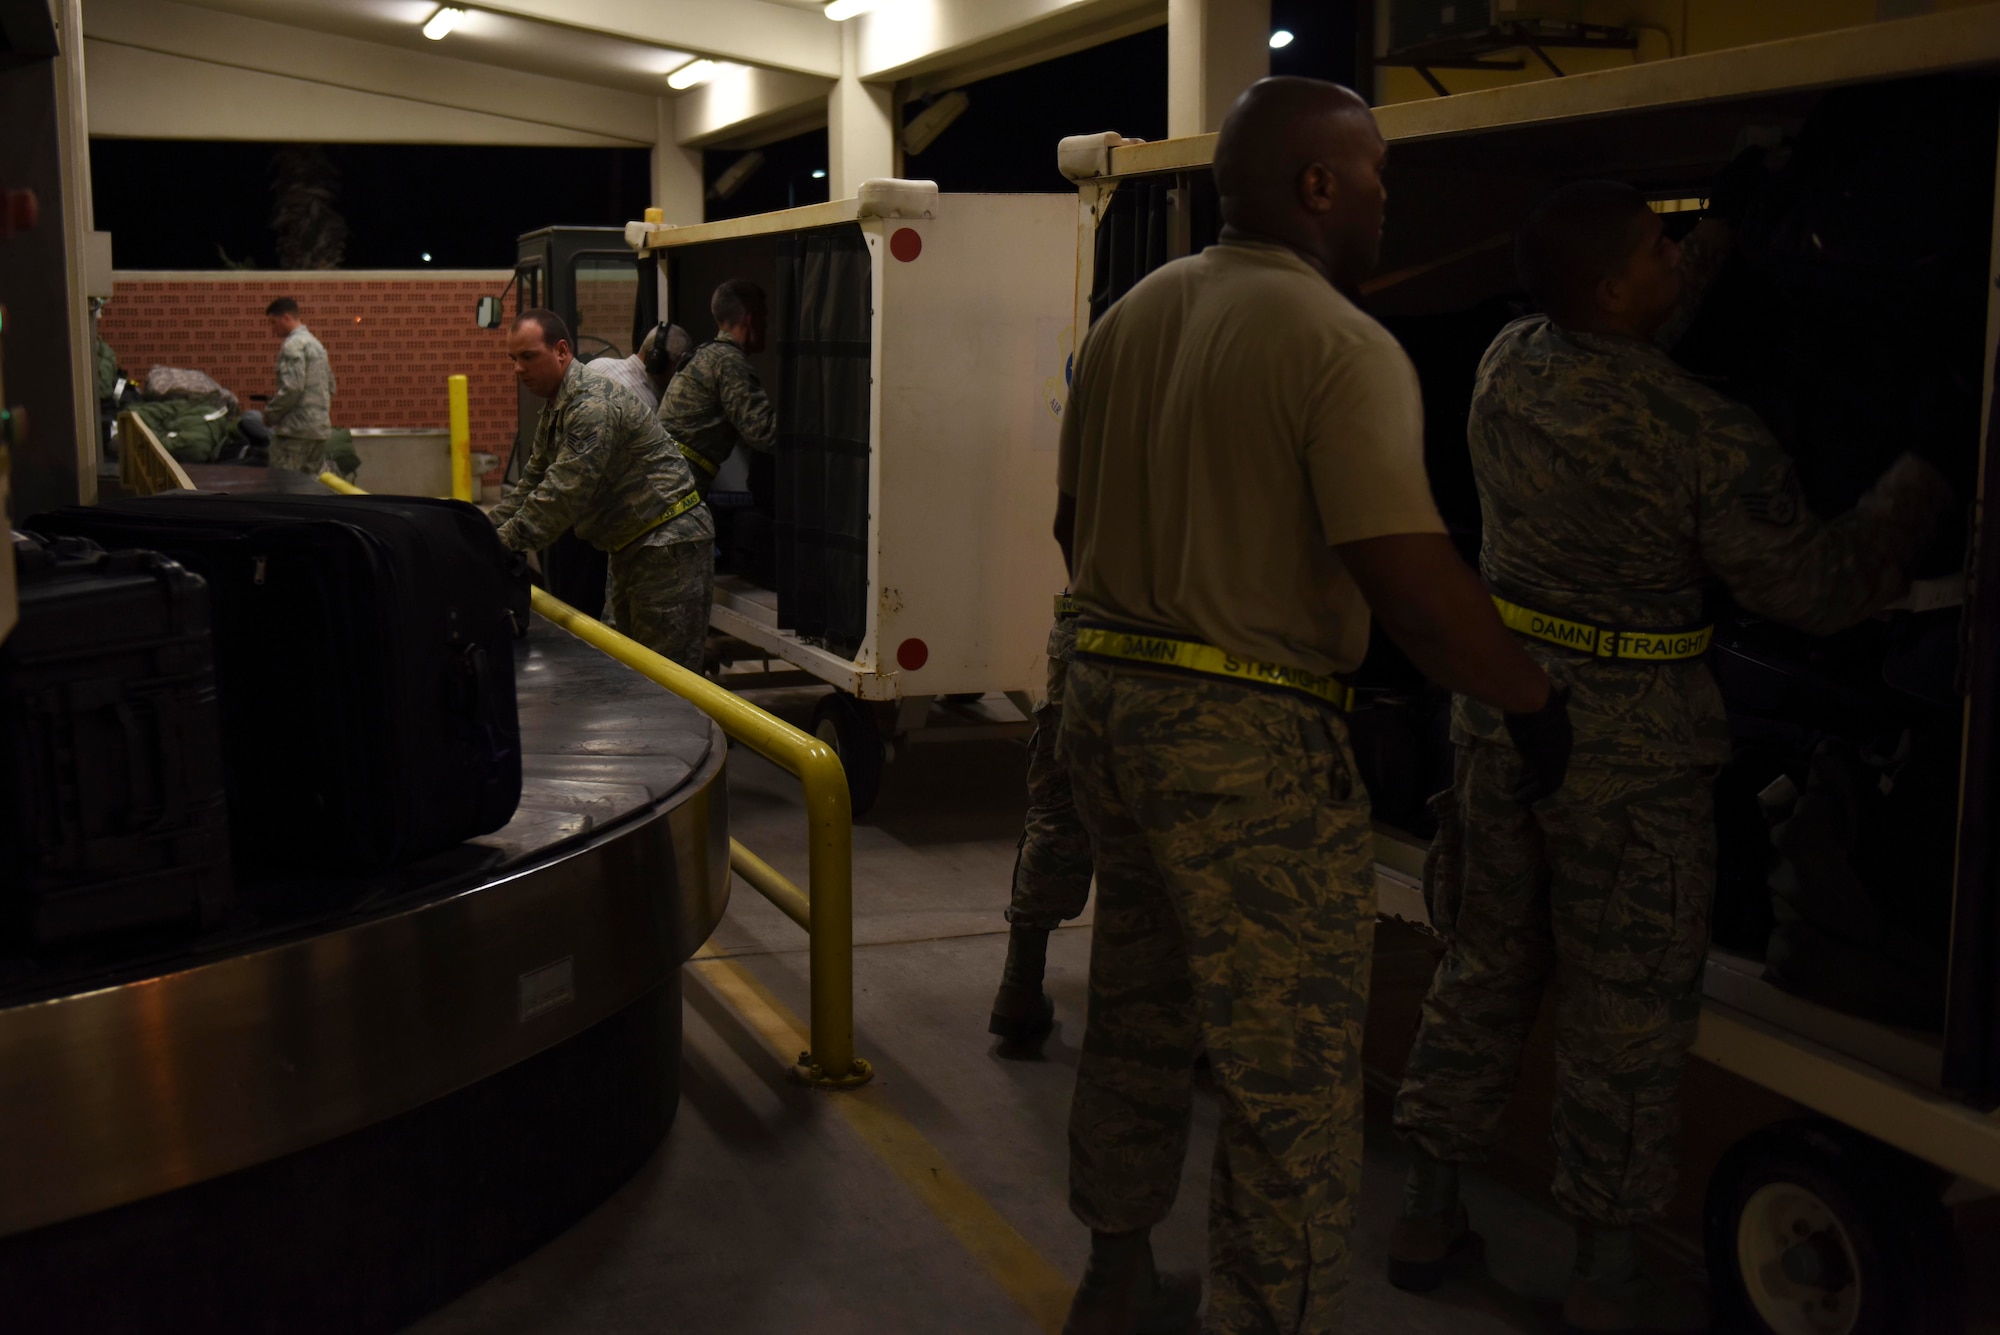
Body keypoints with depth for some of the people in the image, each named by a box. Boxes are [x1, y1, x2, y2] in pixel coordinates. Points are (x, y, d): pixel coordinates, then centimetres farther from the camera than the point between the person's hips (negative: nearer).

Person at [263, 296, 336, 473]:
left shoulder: (293, 346, -10)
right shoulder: (316, 344, 19)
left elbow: (292, 388, -19)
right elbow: (330, 387, 22)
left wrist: (269, 414, -8)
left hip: (295, 431, -9)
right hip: (320, 428, 9)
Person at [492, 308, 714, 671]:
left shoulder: (594, 405, -20)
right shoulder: (554, 411, 15)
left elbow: (564, 493, -25)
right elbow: (532, 486, 19)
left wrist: (503, 544, -22)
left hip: (668, 543, -11)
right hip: (633, 546, 11)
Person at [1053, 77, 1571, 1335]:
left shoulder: (1128, 319, 8)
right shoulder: (1343, 347, -16)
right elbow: (1410, 579, -23)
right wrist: (1536, 700, -9)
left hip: (1108, 698, 9)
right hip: (1249, 737, -8)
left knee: (1139, 1020, 23)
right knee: (1294, 1080, 3)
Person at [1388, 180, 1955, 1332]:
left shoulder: (1509, 364, 0)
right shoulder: (1707, 437, -19)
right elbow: (1816, 591, -9)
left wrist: (1720, 244, 30)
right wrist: (1918, 493, 5)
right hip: (1630, 740, -6)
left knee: (1484, 968, 18)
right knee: (1627, 1009, 7)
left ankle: (1429, 1212, 29)